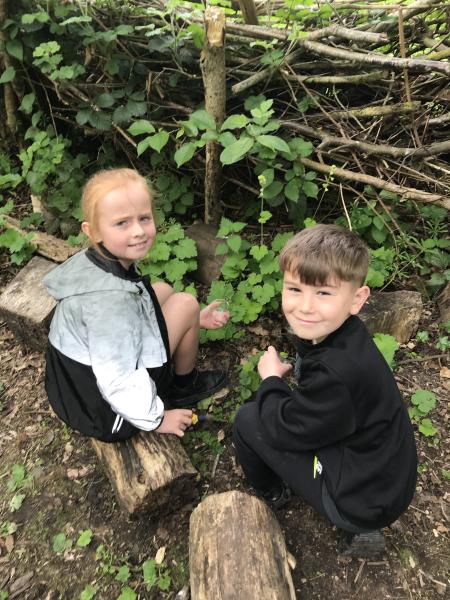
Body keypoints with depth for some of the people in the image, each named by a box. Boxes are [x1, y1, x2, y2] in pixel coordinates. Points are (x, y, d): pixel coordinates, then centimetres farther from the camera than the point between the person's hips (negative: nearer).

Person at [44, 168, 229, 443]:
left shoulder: (98, 262, -7)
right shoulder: (110, 297, -34)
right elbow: (117, 382, -31)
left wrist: (194, 320, 11)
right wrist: (155, 419, -14)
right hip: (107, 412, -8)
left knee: (163, 291, 12)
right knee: (186, 304, -9)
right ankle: (185, 385, 16)